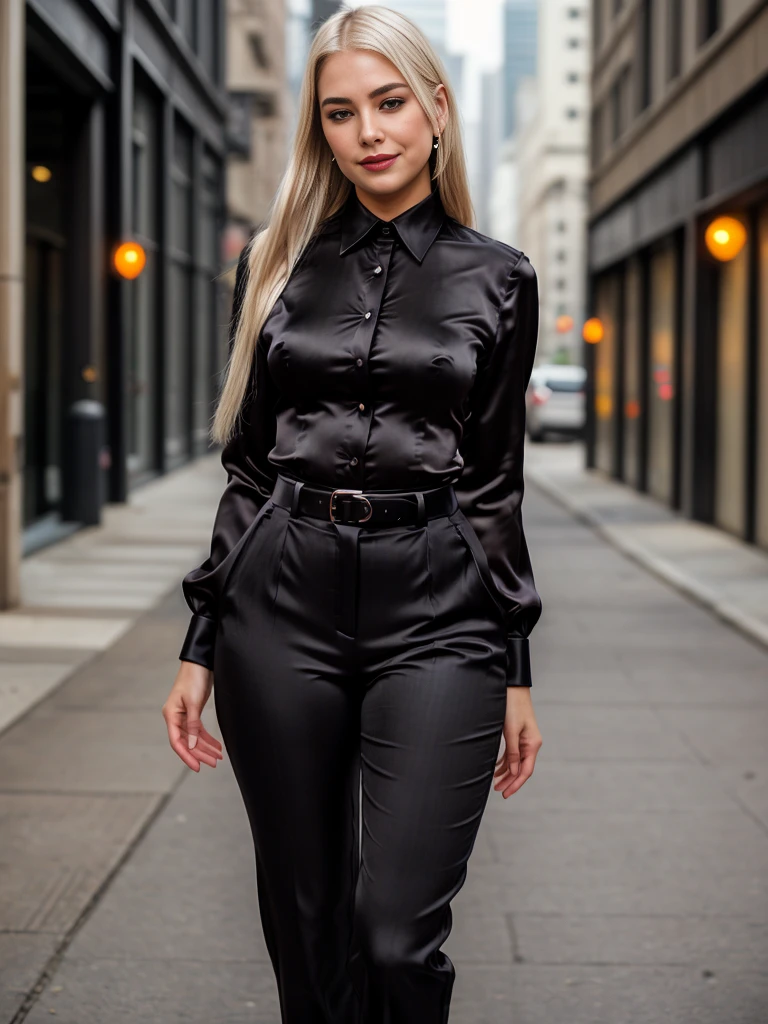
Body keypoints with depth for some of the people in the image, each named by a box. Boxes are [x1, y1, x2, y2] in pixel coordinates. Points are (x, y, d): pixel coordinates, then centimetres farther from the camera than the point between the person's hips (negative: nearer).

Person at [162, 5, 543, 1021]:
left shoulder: (497, 279, 5)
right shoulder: (278, 261, 9)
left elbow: (495, 482, 7)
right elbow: (247, 465, 10)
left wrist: (517, 671, 6)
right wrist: (201, 644, 5)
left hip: (435, 613, -2)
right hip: (285, 600, 2)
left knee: (398, 931, -10)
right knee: (304, 923, 8)